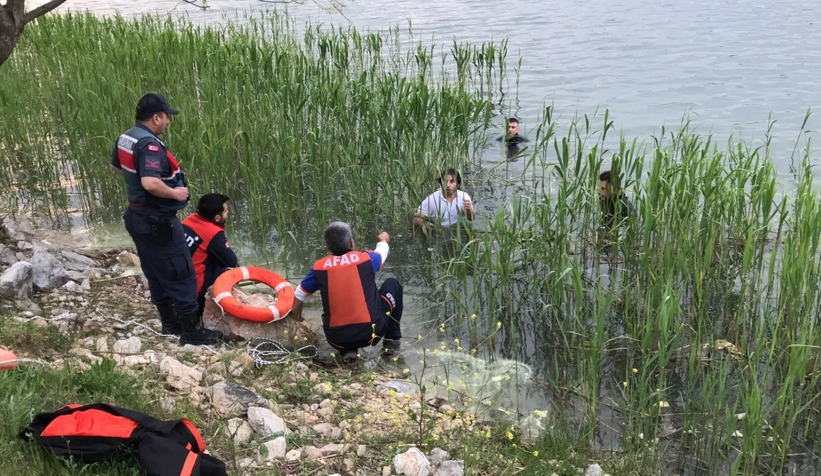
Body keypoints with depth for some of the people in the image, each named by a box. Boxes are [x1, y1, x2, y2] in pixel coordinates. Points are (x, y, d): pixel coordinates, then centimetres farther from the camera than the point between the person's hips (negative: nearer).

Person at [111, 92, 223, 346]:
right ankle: (192, 331, 7)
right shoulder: (149, 144, -25)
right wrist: (175, 193, -23)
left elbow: (116, 167, 25)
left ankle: (170, 323, 30)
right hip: (157, 221, -10)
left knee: (156, 273, 18)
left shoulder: (125, 138, 6)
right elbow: (150, 183, -39)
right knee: (181, 275, -1)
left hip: (138, 216, 10)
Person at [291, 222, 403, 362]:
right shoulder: (366, 259, -3)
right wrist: (383, 240, 47)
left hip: (337, 340, 2)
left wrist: (297, 317, 32)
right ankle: (391, 341, 24)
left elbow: (298, 298, 9)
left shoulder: (319, 267, -1)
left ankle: (348, 350, 16)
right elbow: (382, 251, 23)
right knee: (392, 284, 20)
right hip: (371, 333, -1)